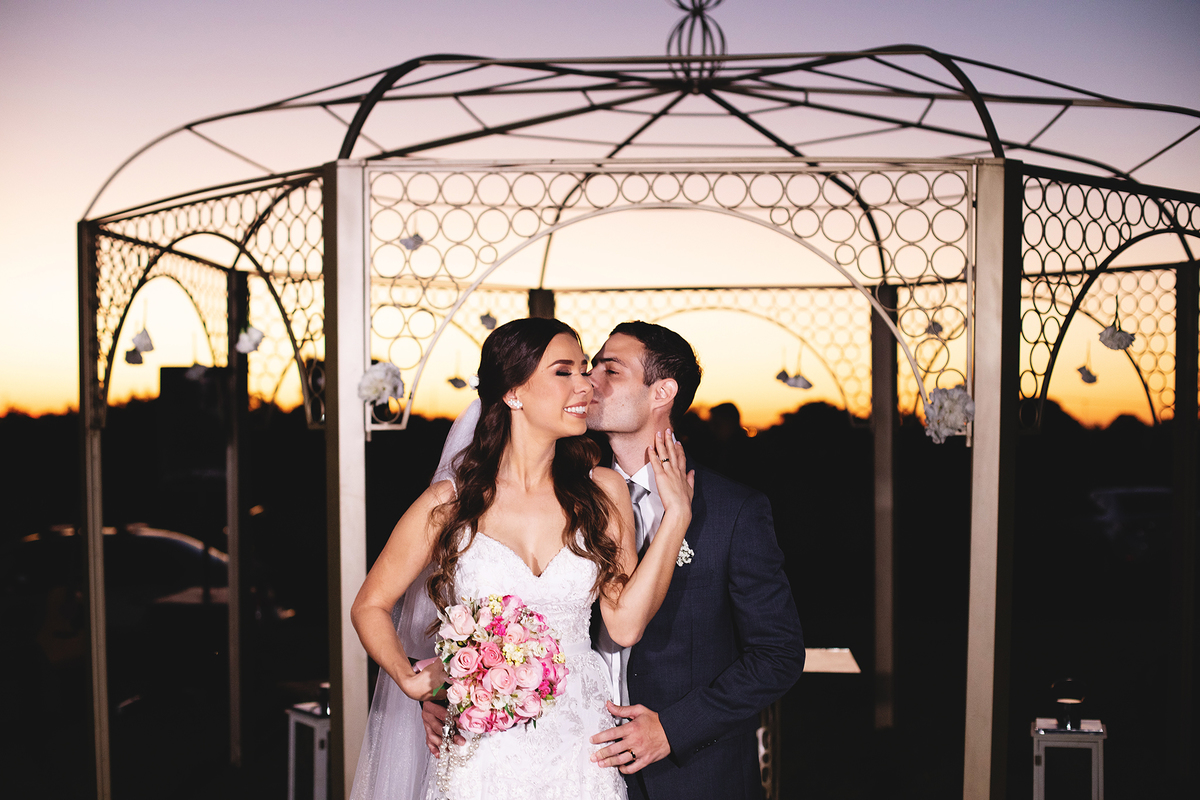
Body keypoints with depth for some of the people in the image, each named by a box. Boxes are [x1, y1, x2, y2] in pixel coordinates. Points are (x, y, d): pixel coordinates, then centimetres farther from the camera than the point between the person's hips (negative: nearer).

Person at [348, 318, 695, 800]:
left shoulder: (603, 492, 0)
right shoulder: (449, 504, -6)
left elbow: (625, 624, -8)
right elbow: (370, 605, 4)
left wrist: (675, 516, -9)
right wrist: (409, 679, -12)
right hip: (483, 756, -2)